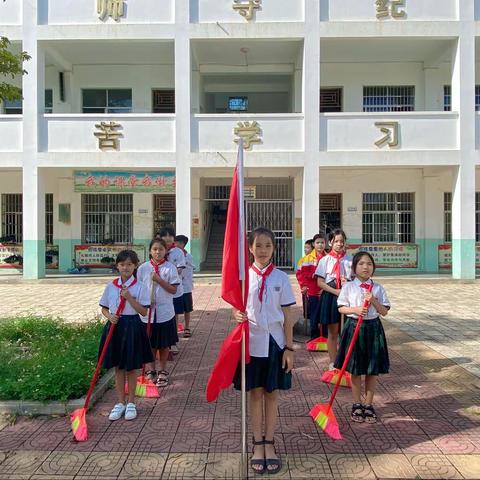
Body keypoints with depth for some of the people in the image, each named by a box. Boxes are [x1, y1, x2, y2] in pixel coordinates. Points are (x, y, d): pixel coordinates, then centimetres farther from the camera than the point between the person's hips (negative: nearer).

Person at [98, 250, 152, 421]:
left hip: (132, 328, -3)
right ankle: (120, 402, 25)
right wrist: (109, 316, -11)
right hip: (115, 326, 3)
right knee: (118, 367, 12)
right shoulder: (111, 286, 3)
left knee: (131, 367, 8)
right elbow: (104, 308, 10)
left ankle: (131, 403, 23)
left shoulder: (139, 287, -6)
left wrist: (129, 298, -20)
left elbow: (144, 311, -9)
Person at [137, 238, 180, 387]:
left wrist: (159, 280, -18)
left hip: (165, 312, -1)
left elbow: (173, 289, -9)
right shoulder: (143, 268, 0)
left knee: (164, 344, 11)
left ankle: (162, 371, 27)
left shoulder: (170, 268, -5)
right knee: (150, 344, 13)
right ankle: (151, 370, 31)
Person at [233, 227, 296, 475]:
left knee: (272, 393, 10)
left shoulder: (281, 277, -3)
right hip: (252, 343, 0)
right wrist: (238, 315, -22)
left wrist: (289, 347, -4)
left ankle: (269, 443, 24)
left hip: (275, 342, 0)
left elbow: (287, 315, -1)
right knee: (255, 393, 10)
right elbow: (237, 308, 2)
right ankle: (258, 443, 25)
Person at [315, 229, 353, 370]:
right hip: (330, 296, -1)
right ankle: (332, 362, 18)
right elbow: (320, 282, -5)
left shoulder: (350, 260, 3)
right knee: (332, 332, 7)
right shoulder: (325, 260, -2)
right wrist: (336, 291, -16)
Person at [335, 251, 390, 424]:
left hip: (373, 328, 1)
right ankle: (357, 404, 22)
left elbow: (384, 312, 0)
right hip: (354, 327, -1)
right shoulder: (348, 287, -2)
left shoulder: (378, 288, 1)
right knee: (355, 370, 7)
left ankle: (368, 405, 23)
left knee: (373, 370, 8)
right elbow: (341, 308, 0)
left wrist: (373, 301, -16)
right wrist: (355, 309, -17)